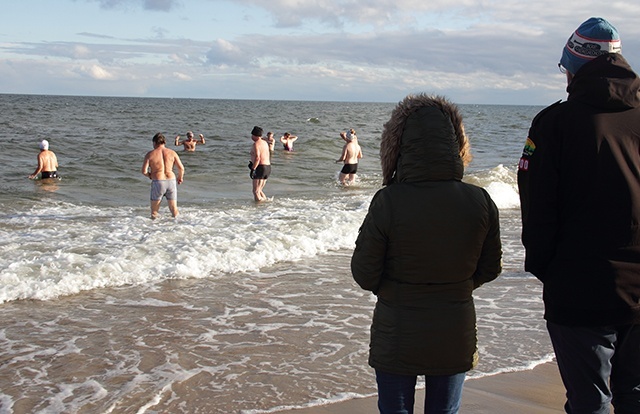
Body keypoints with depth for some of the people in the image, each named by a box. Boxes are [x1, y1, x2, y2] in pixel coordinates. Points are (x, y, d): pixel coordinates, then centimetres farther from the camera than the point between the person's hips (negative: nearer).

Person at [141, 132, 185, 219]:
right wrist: (180, 177, 20)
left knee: (154, 212, 9)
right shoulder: (172, 153, 6)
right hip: (171, 181, 2)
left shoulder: (150, 154, 1)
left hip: (157, 182, -2)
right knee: (174, 210, 10)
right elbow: (181, 168, 1)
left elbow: (144, 171, -4)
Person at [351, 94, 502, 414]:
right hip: (455, 338, 3)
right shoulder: (480, 202, -13)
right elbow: (490, 269, 1)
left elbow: (365, 275, -13)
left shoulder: (388, 202, -21)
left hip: (397, 337, -2)